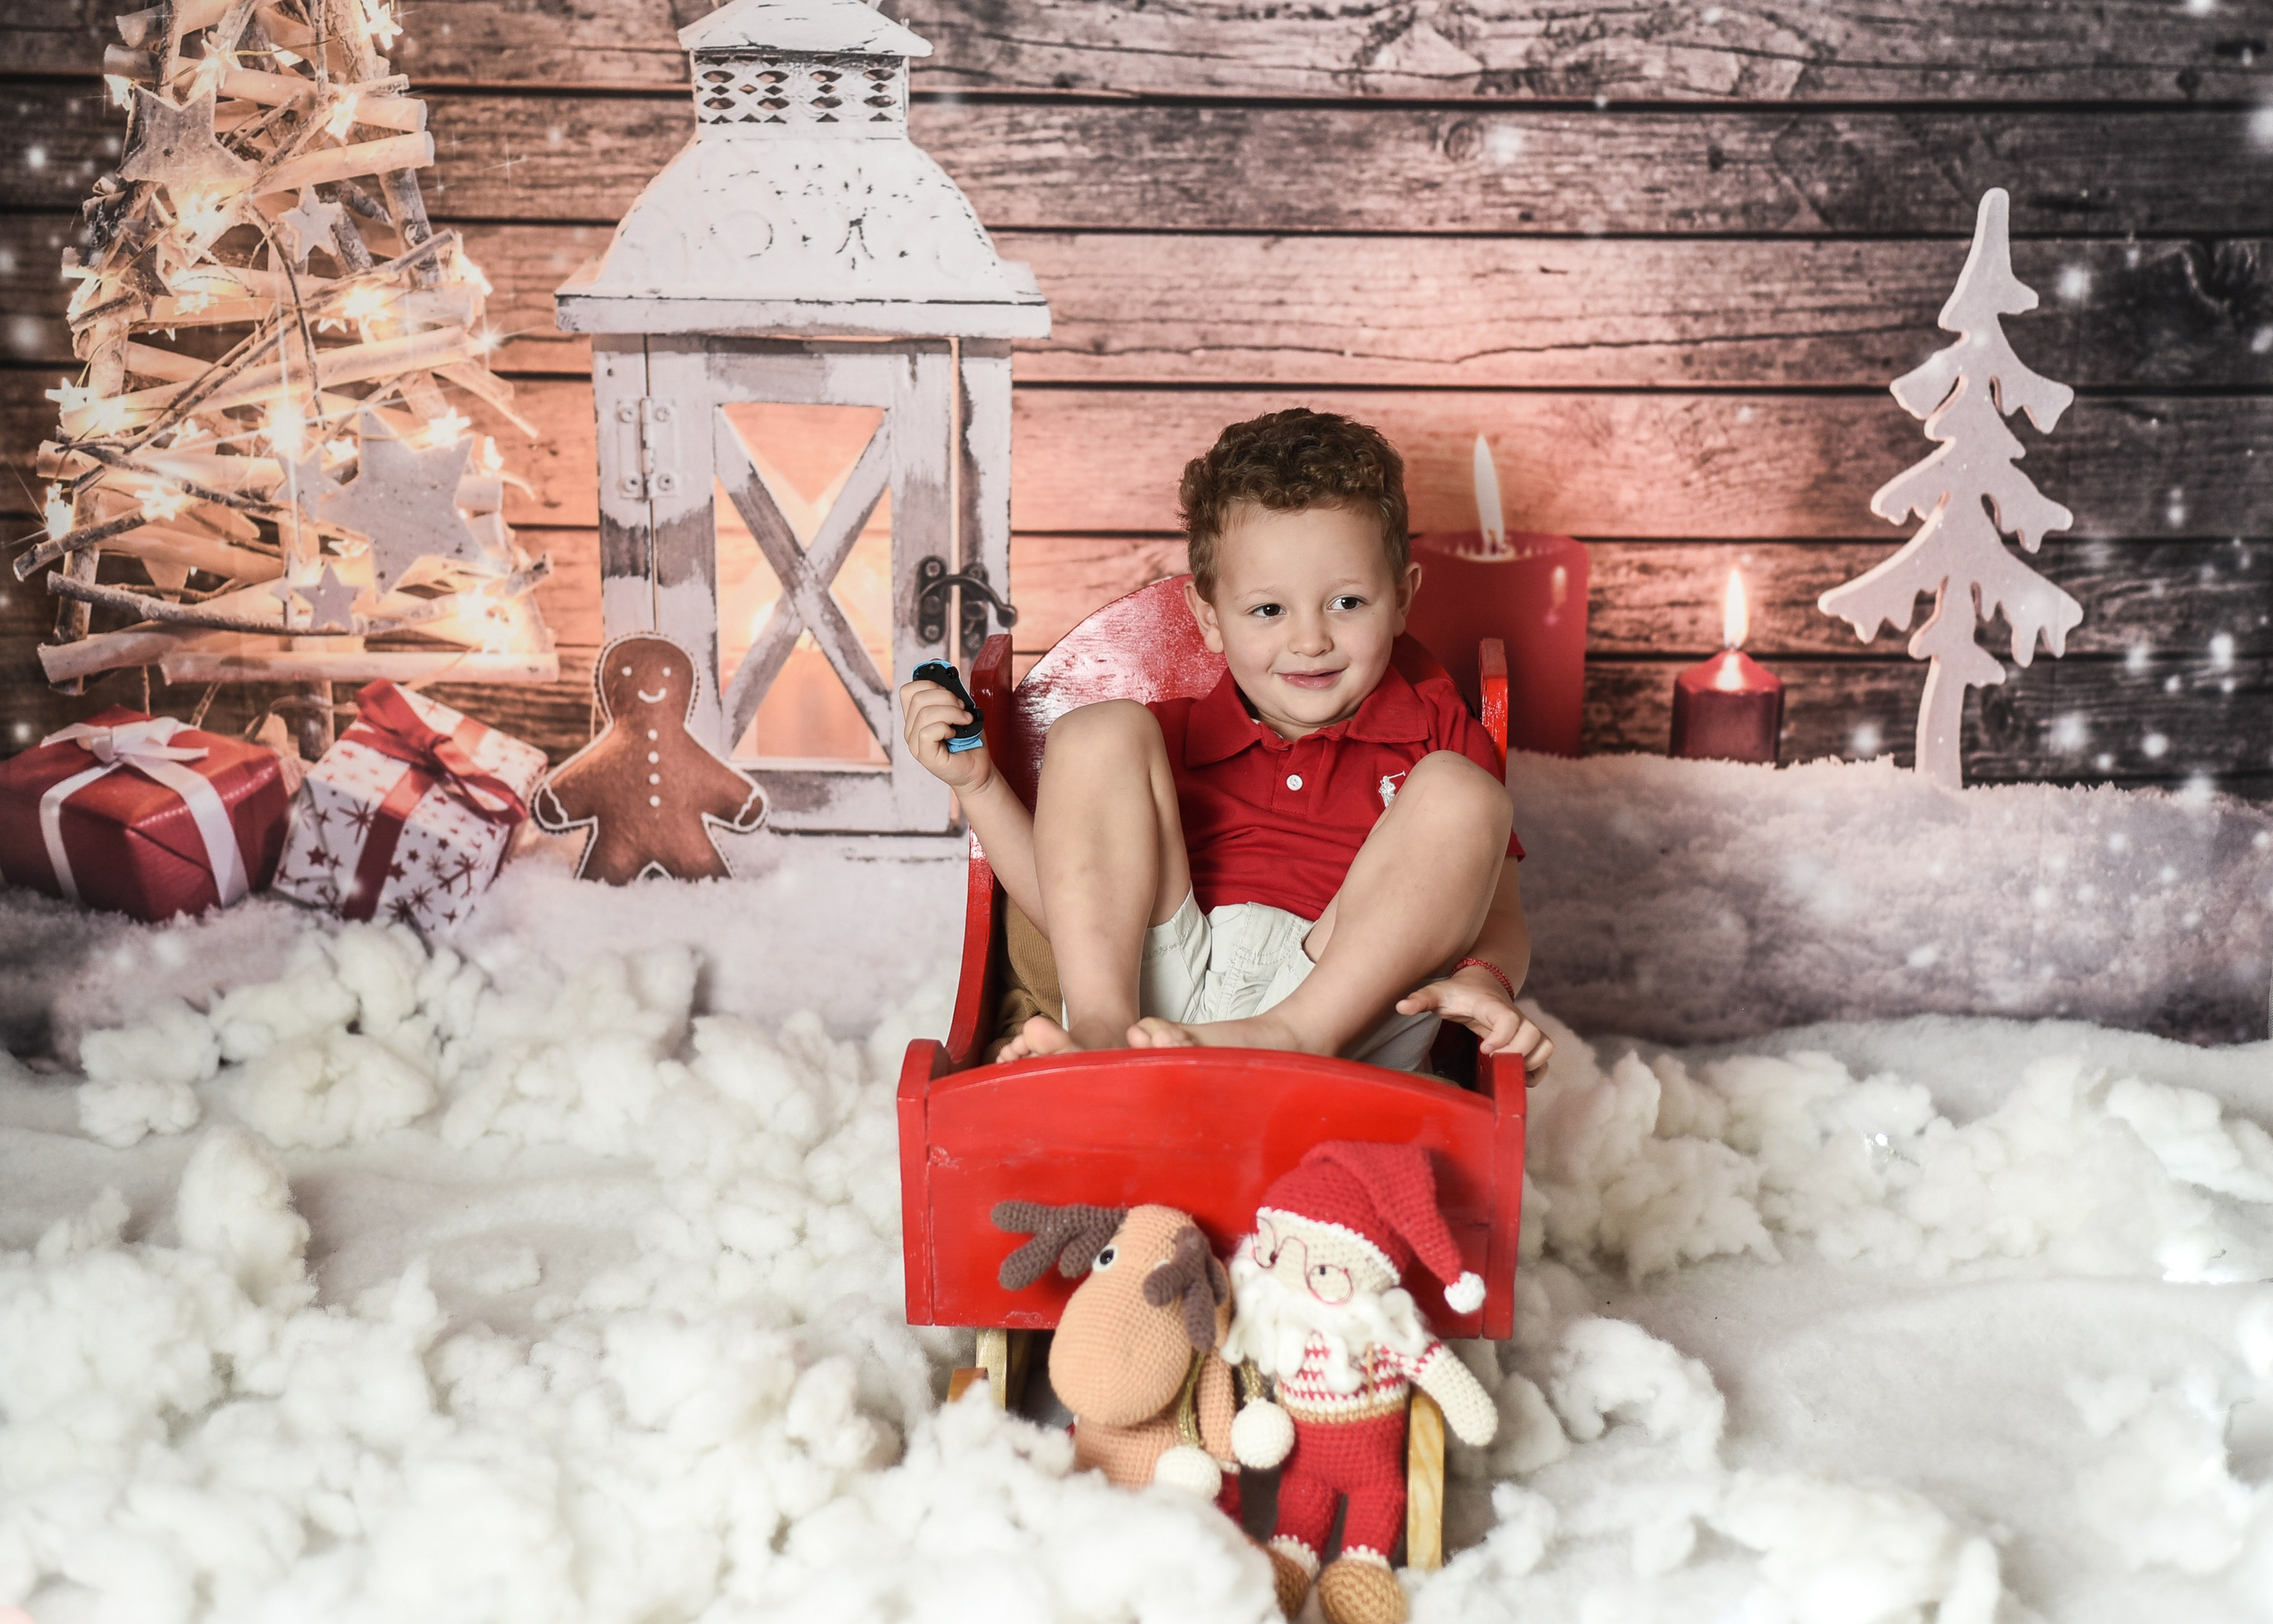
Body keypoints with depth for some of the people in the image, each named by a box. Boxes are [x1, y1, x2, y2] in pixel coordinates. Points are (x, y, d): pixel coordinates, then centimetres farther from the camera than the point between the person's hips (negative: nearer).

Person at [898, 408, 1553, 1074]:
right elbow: (1079, 913, 19)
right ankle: (1099, 1033, -23)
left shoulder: (1437, 736, 17)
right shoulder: (1176, 735, 20)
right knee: (1099, 730, -4)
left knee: (1462, 791, -15)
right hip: (1164, 995, 2)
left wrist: (1483, 981, -15)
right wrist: (978, 783, 10)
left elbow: (1502, 921, 10)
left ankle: (1297, 1035, -30)